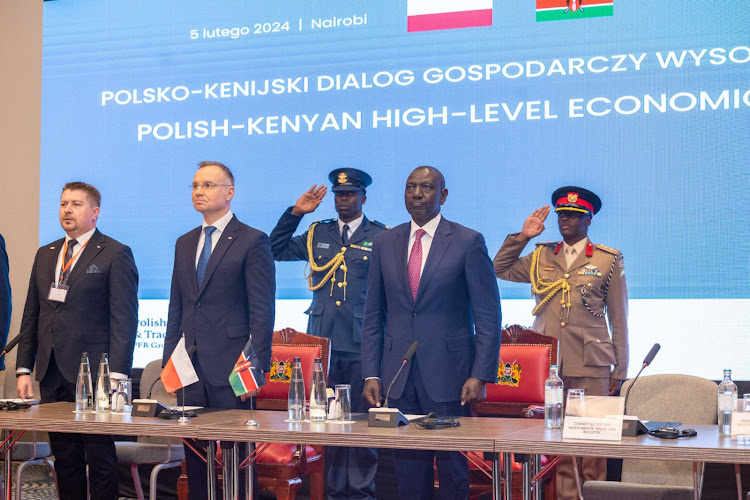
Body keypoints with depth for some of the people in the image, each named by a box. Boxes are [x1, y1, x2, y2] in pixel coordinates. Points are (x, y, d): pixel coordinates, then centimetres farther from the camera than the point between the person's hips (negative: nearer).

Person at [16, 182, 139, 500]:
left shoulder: (115, 254, -2)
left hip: (93, 376, -6)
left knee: (100, 459, -1)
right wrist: (24, 368, 9)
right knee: (64, 459, 10)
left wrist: (117, 375, -15)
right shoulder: (45, 255, 17)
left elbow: (124, 319, -8)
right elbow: (31, 316, 18)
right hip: (52, 376, 6)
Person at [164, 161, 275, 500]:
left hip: (230, 370, -6)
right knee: (194, 457, 10)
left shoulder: (253, 242, -4)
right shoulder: (184, 243, 16)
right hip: (190, 370, 6)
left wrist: (255, 367, -13)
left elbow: (262, 312, -8)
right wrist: (169, 361, 11)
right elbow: (176, 309, 18)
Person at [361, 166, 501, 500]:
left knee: (452, 465, 2)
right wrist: (371, 374, 4)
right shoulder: (384, 243, 10)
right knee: (408, 465, 6)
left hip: (448, 373, -3)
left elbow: (488, 317, -4)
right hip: (398, 373, 3)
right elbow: (373, 317, 11)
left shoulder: (468, 242, -2)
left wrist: (480, 375, -11)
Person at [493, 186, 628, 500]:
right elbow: (499, 270, 15)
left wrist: (619, 370, 3)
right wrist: (521, 237, 6)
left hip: (590, 366, -2)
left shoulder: (609, 260, 6)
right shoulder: (541, 257, 14)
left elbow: (619, 320, 6)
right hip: (546, 363, 3)